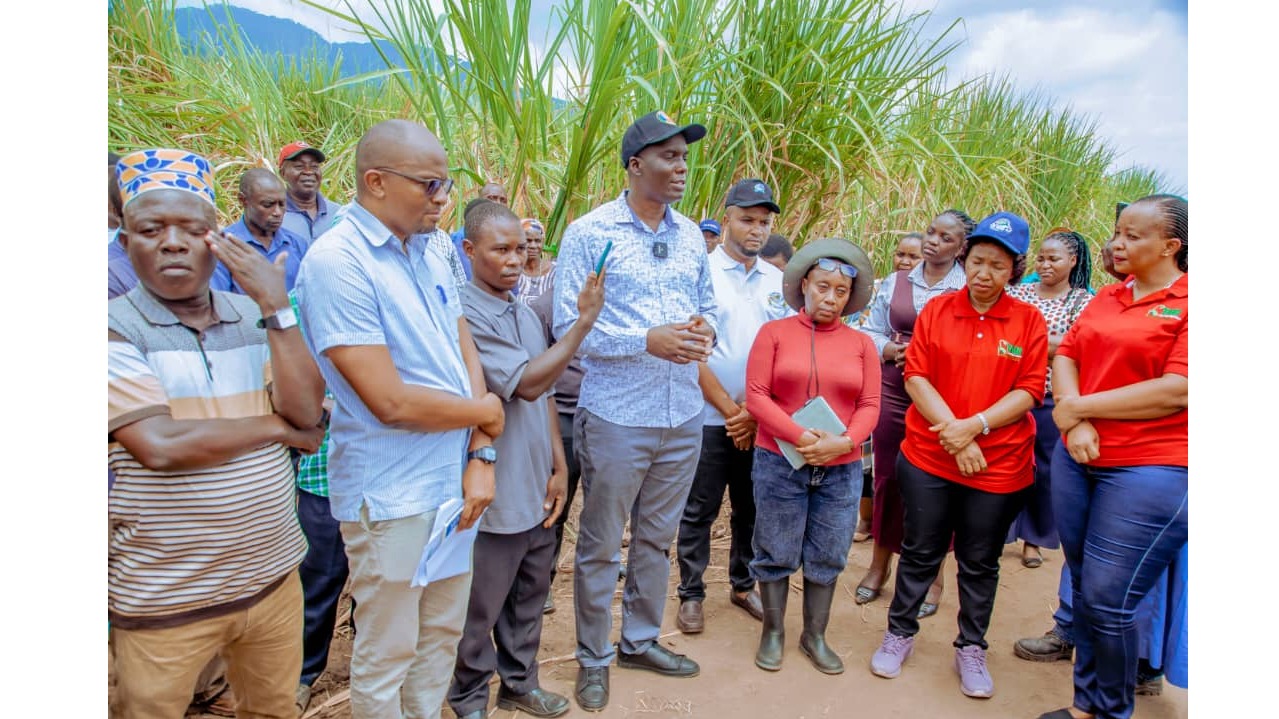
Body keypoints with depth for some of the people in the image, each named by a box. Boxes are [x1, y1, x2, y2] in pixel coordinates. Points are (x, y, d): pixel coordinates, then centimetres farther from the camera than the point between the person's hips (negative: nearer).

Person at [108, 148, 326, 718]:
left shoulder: (254, 318, 3)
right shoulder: (116, 328, -10)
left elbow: (306, 412, -10)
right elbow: (160, 446, -23)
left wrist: (276, 306, -16)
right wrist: (276, 426, -13)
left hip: (272, 574, 4)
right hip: (163, 598, -4)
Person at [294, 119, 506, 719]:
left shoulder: (432, 247, 5)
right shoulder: (336, 262, -19)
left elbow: (465, 350, 5)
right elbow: (391, 403, -23)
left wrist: (481, 455, -6)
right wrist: (485, 412, -8)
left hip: (453, 482, 7)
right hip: (391, 495, -7)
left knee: (444, 632, 22)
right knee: (387, 652, 12)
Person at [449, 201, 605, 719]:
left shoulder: (525, 315, 8)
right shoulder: (466, 316, -17)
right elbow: (527, 384, -23)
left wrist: (559, 466, 9)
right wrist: (584, 321, -23)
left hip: (536, 492, 7)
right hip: (495, 496, -7)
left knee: (529, 597, 20)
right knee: (480, 609, 11)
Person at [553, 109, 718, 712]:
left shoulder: (690, 235, 10)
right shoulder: (589, 233, -8)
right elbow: (568, 325, -12)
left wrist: (705, 326, -7)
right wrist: (647, 340, -20)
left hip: (683, 417, 6)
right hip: (616, 417, -5)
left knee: (657, 538, 18)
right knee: (600, 545, 9)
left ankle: (640, 641, 38)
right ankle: (593, 660, 28)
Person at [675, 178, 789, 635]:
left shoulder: (777, 281, 7)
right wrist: (730, 410, -10)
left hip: (763, 420, 4)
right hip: (711, 418, -4)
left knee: (752, 508, 15)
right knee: (699, 511, 6)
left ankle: (743, 585, 33)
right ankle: (691, 594, 21)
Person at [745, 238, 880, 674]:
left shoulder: (861, 344, 6)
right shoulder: (774, 333, -1)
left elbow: (870, 406, 2)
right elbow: (756, 395, -7)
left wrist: (844, 441, -16)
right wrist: (799, 437, -18)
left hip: (841, 470, 2)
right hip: (780, 463, -2)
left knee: (827, 559, 12)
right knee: (777, 554, 9)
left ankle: (815, 636, 30)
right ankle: (773, 633, 27)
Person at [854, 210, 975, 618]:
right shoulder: (895, 282, 9)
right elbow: (871, 331, 10)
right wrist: (891, 350, -9)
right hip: (893, 393, 3)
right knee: (887, 477, 11)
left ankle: (932, 576, 22)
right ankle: (879, 564, 27)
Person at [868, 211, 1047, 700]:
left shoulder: (1029, 321, -2)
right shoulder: (937, 310, -1)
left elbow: (1029, 391, -6)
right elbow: (916, 376, -6)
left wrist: (975, 425, -20)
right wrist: (953, 433, -15)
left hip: (999, 465, 0)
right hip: (929, 458, 0)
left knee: (980, 564, 14)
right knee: (919, 553, 13)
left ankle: (971, 649, 33)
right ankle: (900, 633, 32)